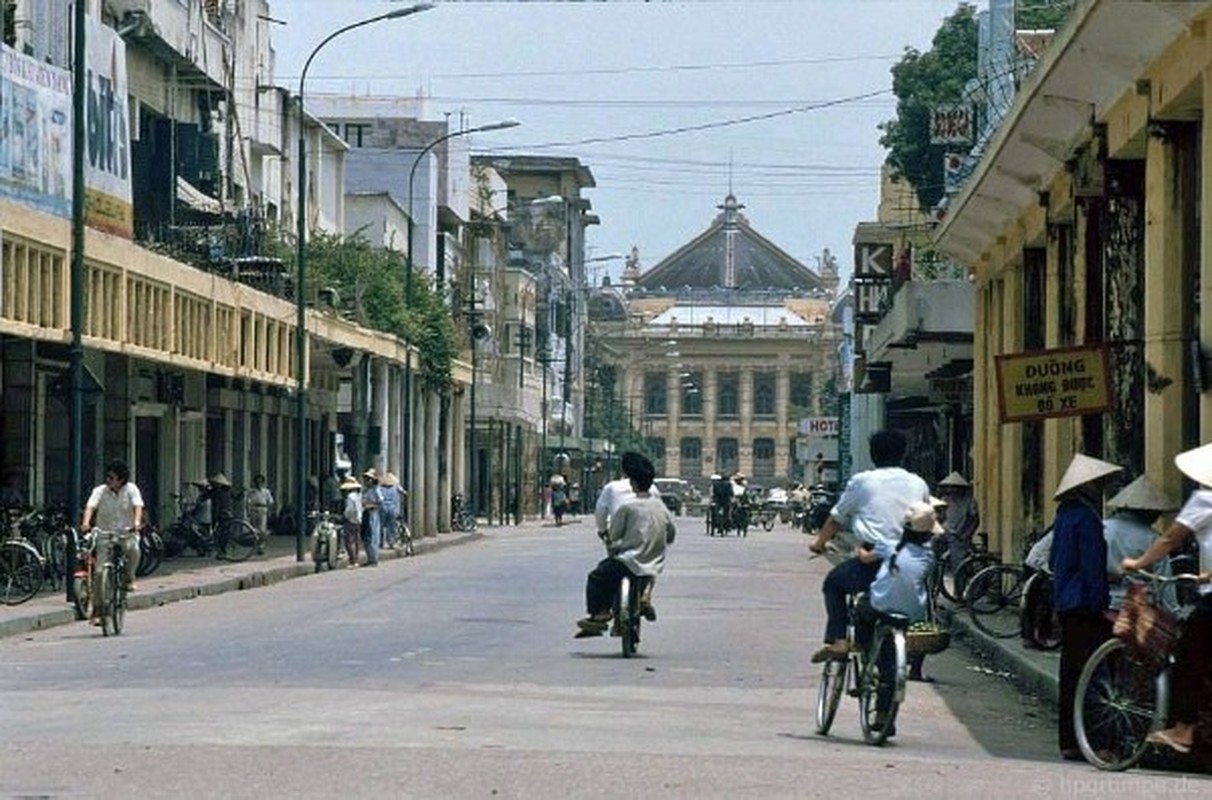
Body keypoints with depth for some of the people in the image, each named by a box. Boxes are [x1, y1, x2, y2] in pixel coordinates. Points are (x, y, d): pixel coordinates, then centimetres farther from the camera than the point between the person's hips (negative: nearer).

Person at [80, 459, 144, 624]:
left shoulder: (131, 490, -2)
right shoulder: (100, 491, -3)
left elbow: (137, 506, -16)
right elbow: (90, 506, -19)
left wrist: (137, 522, -37)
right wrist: (86, 522, -39)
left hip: (126, 534, 0)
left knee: (133, 549, -35)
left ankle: (129, 578, -5)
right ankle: (96, 610, -2)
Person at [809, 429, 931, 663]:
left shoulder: (862, 481, 3)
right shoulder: (919, 484, 12)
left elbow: (837, 518, 13)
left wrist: (820, 541, 31)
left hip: (874, 561, -3)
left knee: (834, 583, 21)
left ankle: (837, 640, 6)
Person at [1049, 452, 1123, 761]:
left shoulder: (1065, 515, 14)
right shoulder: (1086, 518, -14)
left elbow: (1053, 561, 21)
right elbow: (1093, 565, -18)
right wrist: (1101, 603, -16)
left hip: (1066, 604, 10)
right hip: (1085, 606, -10)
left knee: (1071, 669, 12)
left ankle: (1069, 741, 15)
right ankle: (1078, 742, -13)